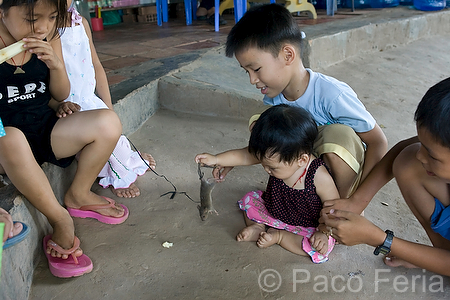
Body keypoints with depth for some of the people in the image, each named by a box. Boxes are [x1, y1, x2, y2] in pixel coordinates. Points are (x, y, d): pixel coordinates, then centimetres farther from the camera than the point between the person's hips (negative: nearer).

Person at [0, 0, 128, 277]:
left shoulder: (49, 39, 0)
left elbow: (61, 95, 5)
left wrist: (56, 65, -15)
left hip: (44, 129, 5)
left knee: (108, 123, -15)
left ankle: (78, 194, 4)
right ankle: (61, 220, -18)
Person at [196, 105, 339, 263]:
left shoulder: (320, 178, -36)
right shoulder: (276, 157, -23)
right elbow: (244, 156, -10)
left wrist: (323, 232, -29)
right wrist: (216, 159, -13)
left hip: (305, 226, -4)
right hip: (274, 210, 5)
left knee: (322, 247, -29)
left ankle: (278, 236, -11)